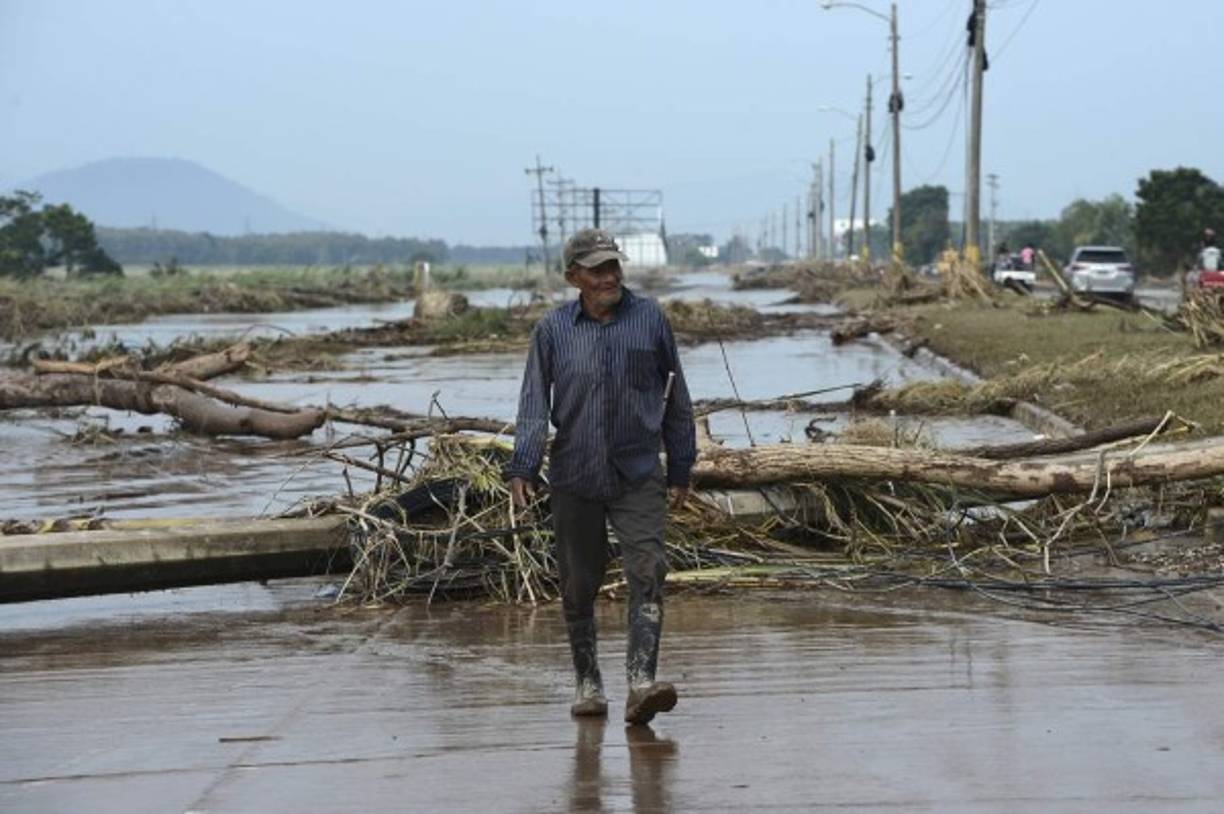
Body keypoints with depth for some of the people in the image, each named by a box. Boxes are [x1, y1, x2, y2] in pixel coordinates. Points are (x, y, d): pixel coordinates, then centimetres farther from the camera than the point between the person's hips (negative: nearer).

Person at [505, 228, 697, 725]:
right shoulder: (553, 330, 0)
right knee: (579, 585, 7)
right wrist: (522, 469, -12)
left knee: (647, 573, -16)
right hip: (574, 478, 1)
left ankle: (641, 683, -22)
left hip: (638, 476, 0)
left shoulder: (650, 319, 2)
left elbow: (676, 399, 9)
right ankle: (588, 683, 21)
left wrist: (681, 469, 12)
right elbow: (534, 404, 0)